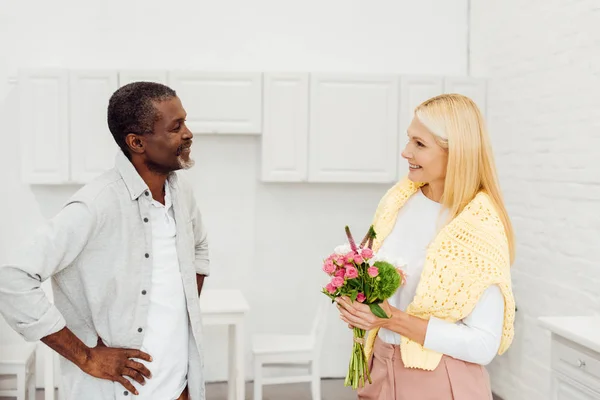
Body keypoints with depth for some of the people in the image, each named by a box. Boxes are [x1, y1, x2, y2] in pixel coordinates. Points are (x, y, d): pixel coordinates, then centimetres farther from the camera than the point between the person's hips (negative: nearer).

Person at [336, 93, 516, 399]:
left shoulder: (481, 229, -19)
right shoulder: (398, 200, -3)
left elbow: (484, 345, -20)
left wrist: (396, 321, -24)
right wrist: (358, 301, -9)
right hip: (381, 366, 5)